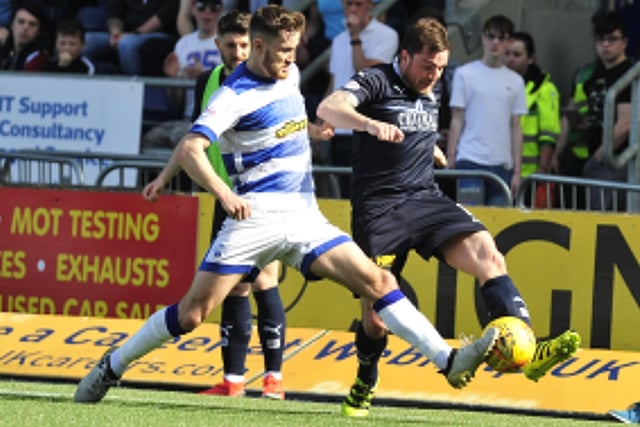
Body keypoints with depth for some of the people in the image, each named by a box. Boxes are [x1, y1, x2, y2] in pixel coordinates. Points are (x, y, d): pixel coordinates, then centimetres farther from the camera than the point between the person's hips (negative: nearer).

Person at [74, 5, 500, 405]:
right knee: (193, 311, -8)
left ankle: (449, 361, -14)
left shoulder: (291, 75, 12)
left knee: (378, 283, -9)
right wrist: (223, 192, -37)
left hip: (305, 218, 6)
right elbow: (188, 149, -24)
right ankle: (111, 367, 8)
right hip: (257, 216, -6)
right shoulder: (235, 96, -10)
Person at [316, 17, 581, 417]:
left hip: (427, 198, 5)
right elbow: (329, 108, -28)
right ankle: (364, 386, 25)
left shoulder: (434, 91, 15)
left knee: (488, 254, -20)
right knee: (376, 313, -5)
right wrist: (371, 125, -43)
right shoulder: (376, 81, -7)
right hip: (379, 208, -5)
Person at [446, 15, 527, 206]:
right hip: (470, 161, -3)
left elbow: (516, 129, 11)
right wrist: (450, 161, -3)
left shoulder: (515, 81, 12)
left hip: (502, 164, 3)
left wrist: (517, 171, 5)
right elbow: (456, 121, 3)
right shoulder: (465, 74, 4)